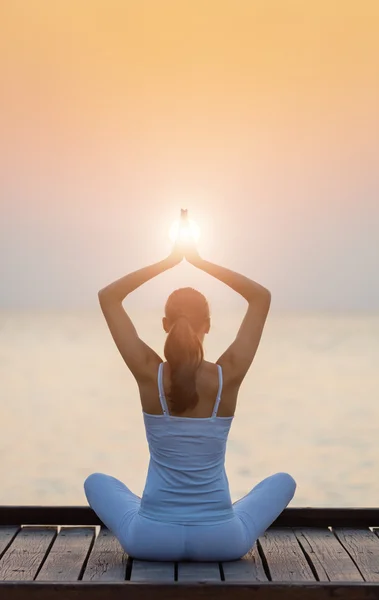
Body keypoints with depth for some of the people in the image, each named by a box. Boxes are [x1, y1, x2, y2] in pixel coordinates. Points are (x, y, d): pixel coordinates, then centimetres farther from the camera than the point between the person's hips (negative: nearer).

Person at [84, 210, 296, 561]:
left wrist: (169, 260, 3)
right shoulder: (229, 375, -10)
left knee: (96, 481, 30)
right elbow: (262, 297, 4)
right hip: (221, 540, 0)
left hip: (150, 539, 0)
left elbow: (108, 297, 3)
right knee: (283, 480, 26)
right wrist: (199, 261, 3)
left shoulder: (149, 373, -10)